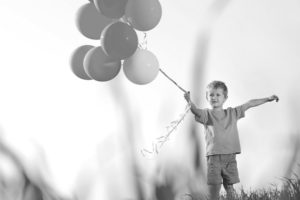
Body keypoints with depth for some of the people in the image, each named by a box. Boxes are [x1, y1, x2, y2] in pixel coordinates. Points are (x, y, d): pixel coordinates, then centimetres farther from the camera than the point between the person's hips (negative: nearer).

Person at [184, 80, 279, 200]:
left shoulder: (232, 113, 13)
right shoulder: (207, 114, 3)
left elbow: (249, 104, 17)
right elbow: (196, 111, -18)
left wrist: (267, 99, 19)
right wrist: (189, 101, -39)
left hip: (230, 157, 3)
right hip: (214, 157, -3)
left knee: (230, 188, 5)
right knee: (214, 189, -6)